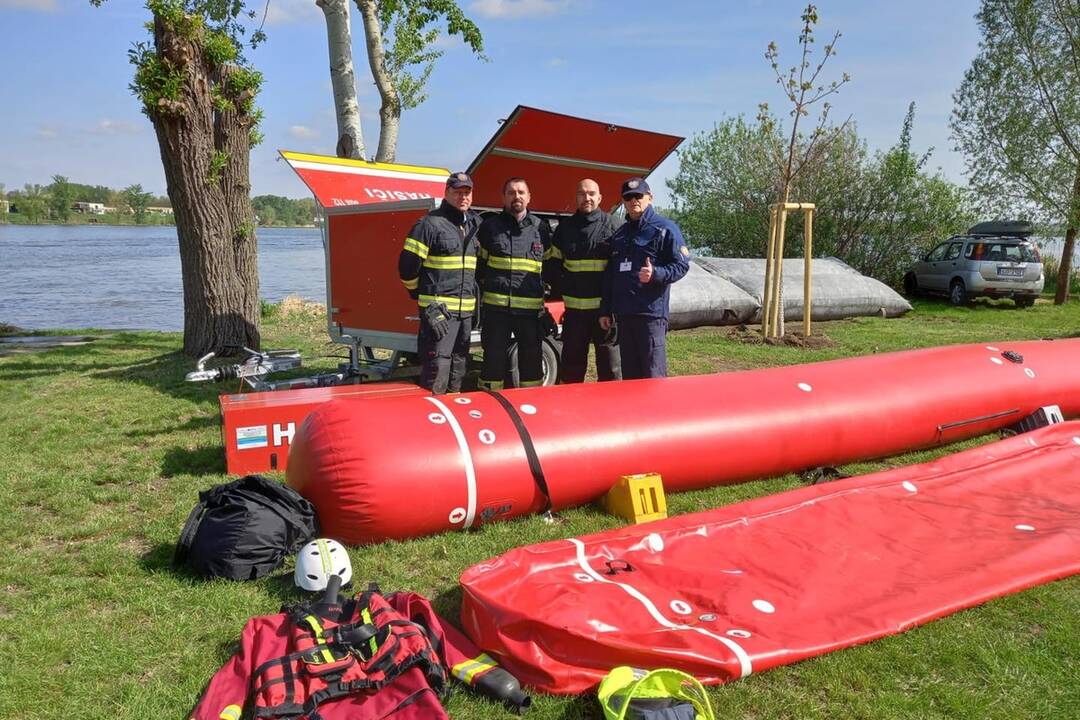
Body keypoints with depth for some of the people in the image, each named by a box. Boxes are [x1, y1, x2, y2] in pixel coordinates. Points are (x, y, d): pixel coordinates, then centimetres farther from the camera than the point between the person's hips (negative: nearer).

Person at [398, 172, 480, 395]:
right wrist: (421, 295, 0)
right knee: (437, 368, -9)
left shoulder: (474, 225, 14)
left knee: (459, 366, 15)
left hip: (466, 310, 7)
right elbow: (407, 265, -8)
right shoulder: (430, 223, -8)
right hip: (438, 309, -7)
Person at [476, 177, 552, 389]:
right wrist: (480, 293, 5)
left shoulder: (541, 228, 10)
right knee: (494, 358, 5)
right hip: (495, 307, -1)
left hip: (531, 308, 1)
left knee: (531, 360, 8)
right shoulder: (490, 227, 7)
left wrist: (547, 291, 10)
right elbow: (478, 264, 11)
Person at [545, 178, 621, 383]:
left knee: (610, 364, 3)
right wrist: (563, 287, 4)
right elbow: (553, 264, 17)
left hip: (605, 307, -3)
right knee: (571, 366, 11)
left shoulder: (611, 225, 1)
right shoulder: (565, 227, 10)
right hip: (574, 308, 3)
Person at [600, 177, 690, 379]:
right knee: (629, 375, 12)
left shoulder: (665, 229, -1)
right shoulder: (619, 234, 19)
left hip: (651, 313, -7)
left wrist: (655, 274, -24)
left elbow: (682, 265, -7)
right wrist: (606, 310, 18)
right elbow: (609, 276, 22)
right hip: (623, 314, 7)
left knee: (653, 375, -7)